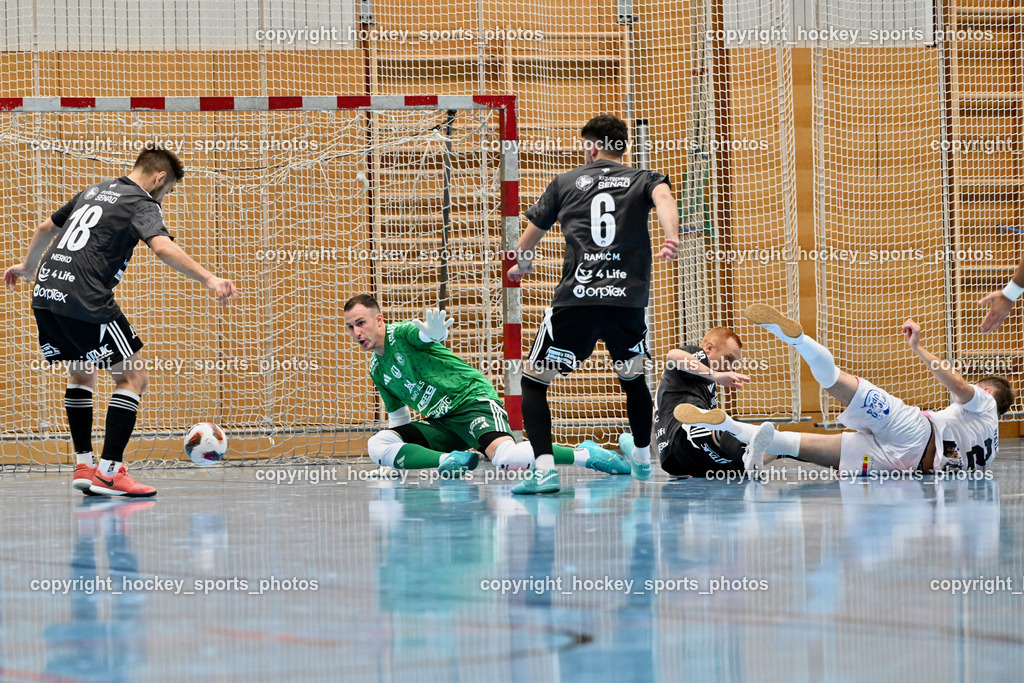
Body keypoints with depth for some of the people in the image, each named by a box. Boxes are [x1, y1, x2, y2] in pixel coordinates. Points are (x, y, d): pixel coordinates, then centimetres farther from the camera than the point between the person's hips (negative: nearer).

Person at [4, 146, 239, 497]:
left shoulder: (94, 191, 24)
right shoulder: (143, 204, 0)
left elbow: (45, 227, 35)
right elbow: (163, 247, -20)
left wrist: (28, 266, 52)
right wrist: (209, 279, -24)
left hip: (45, 294, 8)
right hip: (85, 302, -8)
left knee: (81, 373, 25)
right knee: (133, 376, 0)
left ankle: (84, 466, 20)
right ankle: (109, 472, -7)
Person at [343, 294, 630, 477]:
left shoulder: (402, 333, -7)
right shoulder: (377, 370, 16)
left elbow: (426, 334, -32)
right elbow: (398, 414, 30)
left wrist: (433, 332, -57)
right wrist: (397, 454, 21)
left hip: (473, 400, -9)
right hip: (442, 422, 9)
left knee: (507, 459, -35)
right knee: (377, 446, -12)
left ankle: (585, 454, -17)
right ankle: (451, 461, -18)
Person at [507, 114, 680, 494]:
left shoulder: (566, 182, 17)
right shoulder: (643, 180, 16)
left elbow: (531, 234, 25)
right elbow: (663, 197, -9)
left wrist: (521, 265, 46)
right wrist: (672, 238, -27)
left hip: (576, 297, -2)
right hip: (629, 299, 2)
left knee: (533, 382, 5)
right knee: (633, 378, 28)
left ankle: (545, 470, -12)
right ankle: (642, 460, 39)